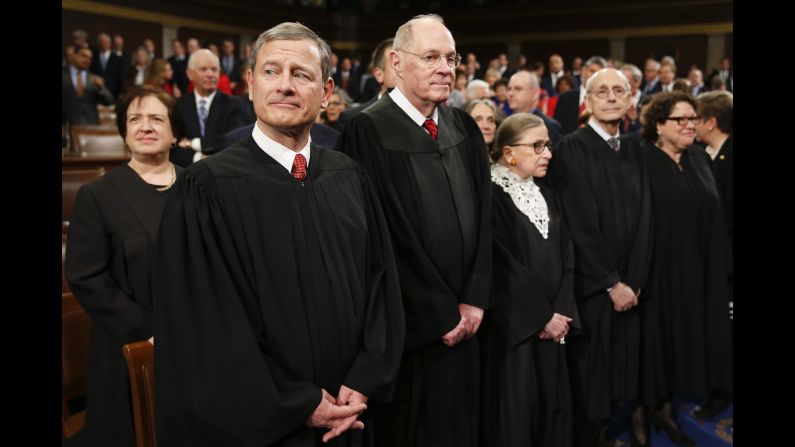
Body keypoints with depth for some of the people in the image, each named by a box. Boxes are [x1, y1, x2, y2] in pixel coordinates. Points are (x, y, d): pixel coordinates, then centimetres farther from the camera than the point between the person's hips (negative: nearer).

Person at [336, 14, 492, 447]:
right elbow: (384, 237, -17)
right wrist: (441, 313, -11)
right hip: (409, 325, -6)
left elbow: (483, 218, 7)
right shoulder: (368, 131, -14)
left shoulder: (465, 128, 7)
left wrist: (474, 300, -2)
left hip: (463, 320, 6)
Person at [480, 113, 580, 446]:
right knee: (514, 412, 1)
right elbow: (504, 266, -16)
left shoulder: (546, 196, 13)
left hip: (552, 326, 7)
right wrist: (543, 316, -12)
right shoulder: (491, 196, -11)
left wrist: (562, 312, -5)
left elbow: (566, 257, 8)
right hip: (513, 327, -7)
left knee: (552, 406, 11)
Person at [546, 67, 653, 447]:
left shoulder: (634, 151, 10)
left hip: (628, 285, 5)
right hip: (589, 286, -5)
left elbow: (643, 219, 7)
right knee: (589, 380, 4)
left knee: (619, 372, 11)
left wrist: (635, 280, -3)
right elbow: (580, 225, -14)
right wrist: (611, 283, -12)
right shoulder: (570, 149, -10)